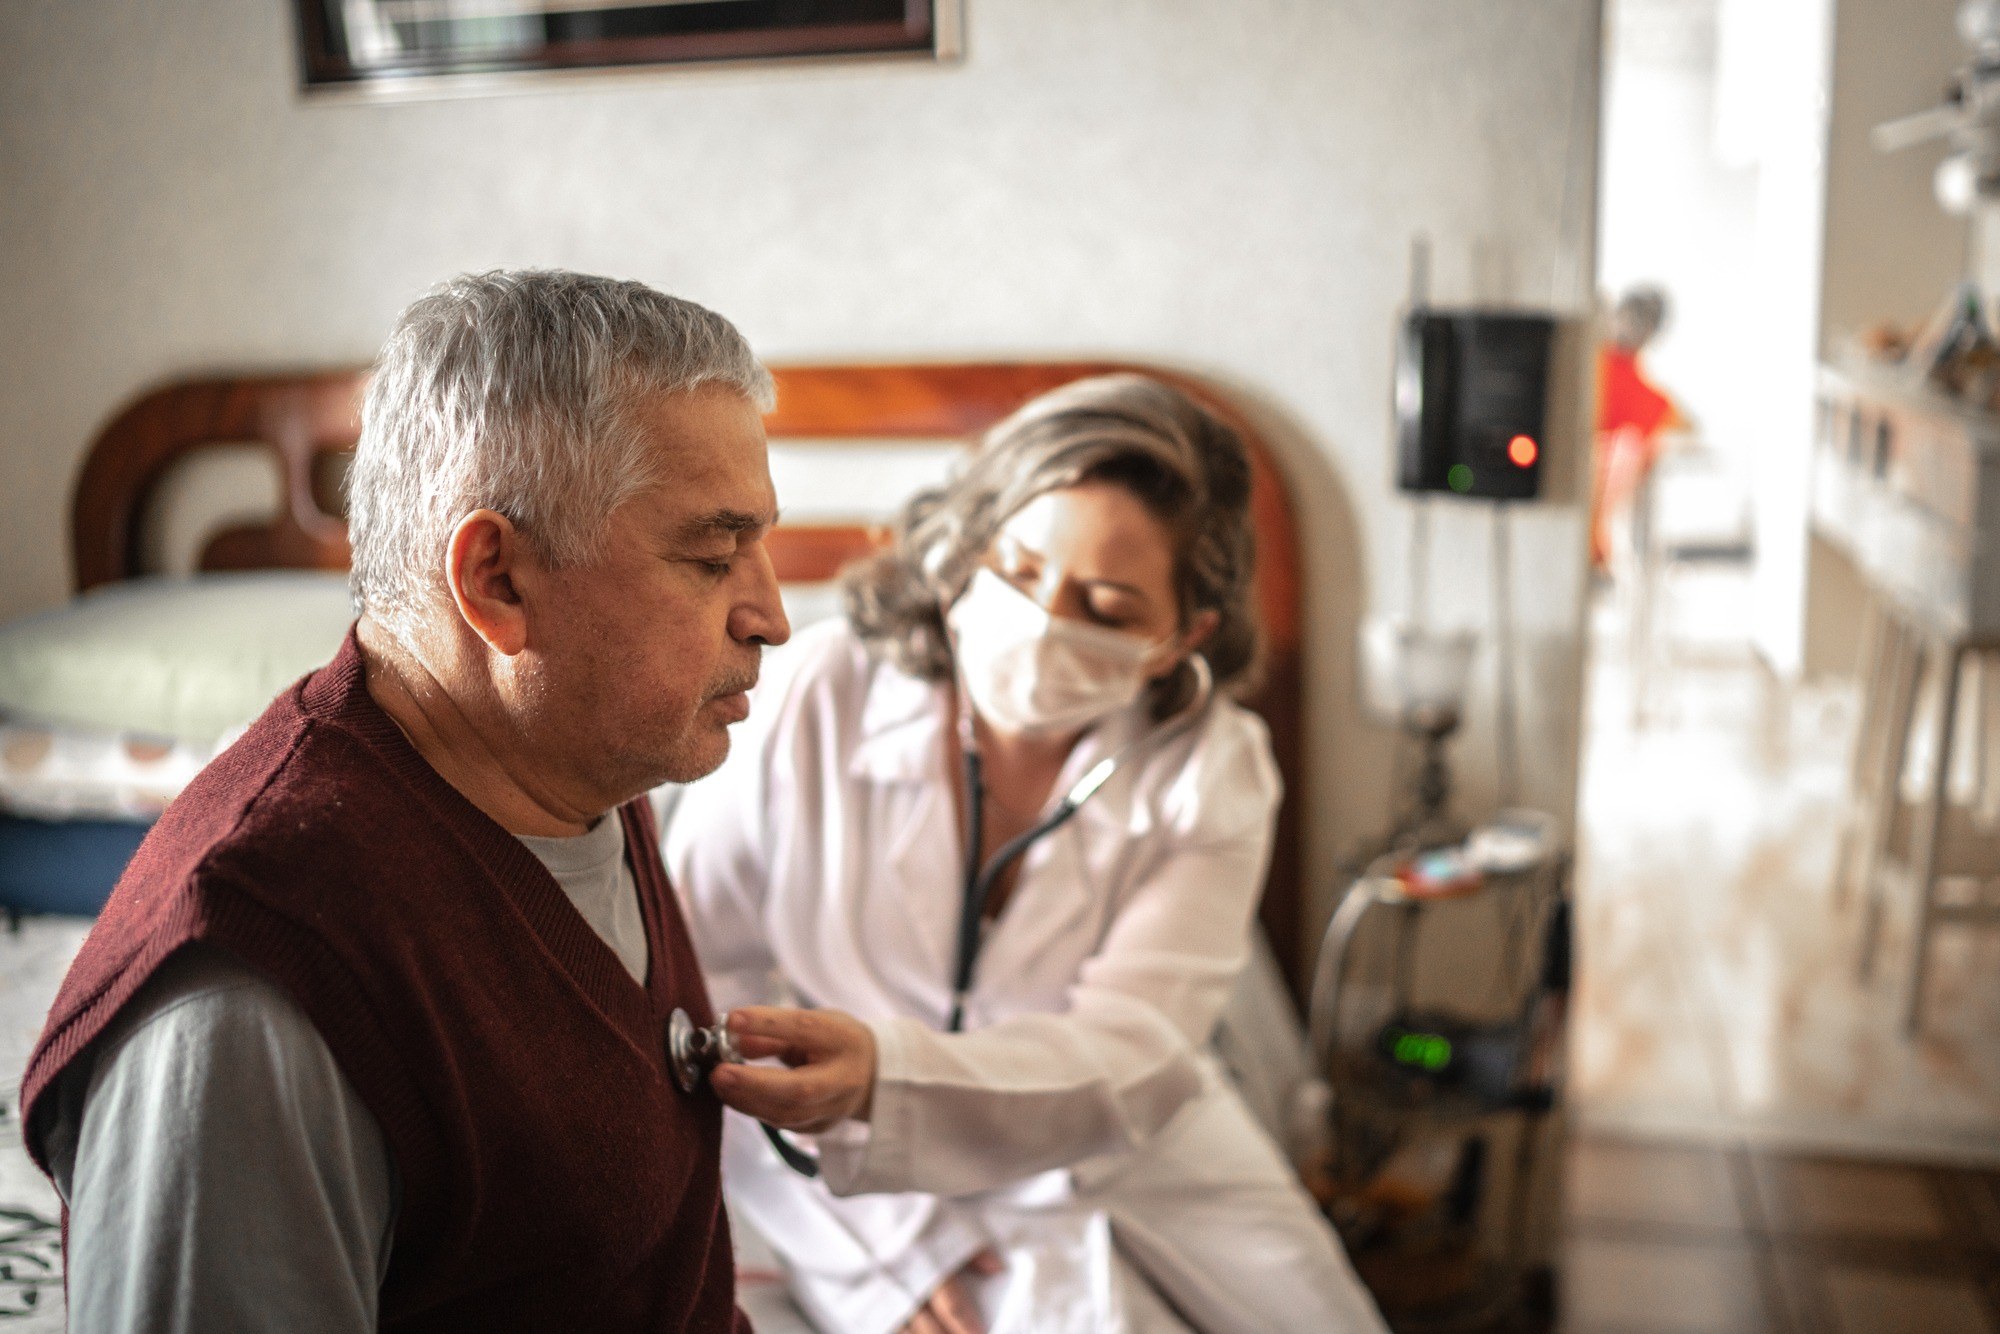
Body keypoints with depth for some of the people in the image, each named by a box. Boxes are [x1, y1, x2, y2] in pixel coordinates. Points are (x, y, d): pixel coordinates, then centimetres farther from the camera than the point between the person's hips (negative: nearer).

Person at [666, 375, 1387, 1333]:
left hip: (1152, 1160, 3)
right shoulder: (818, 697, -17)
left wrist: (880, 1073, -44)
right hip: (896, 1192, -2)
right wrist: (883, 1248, -14)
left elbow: (1122, 1064, -23)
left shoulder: (1211, 773, -12)